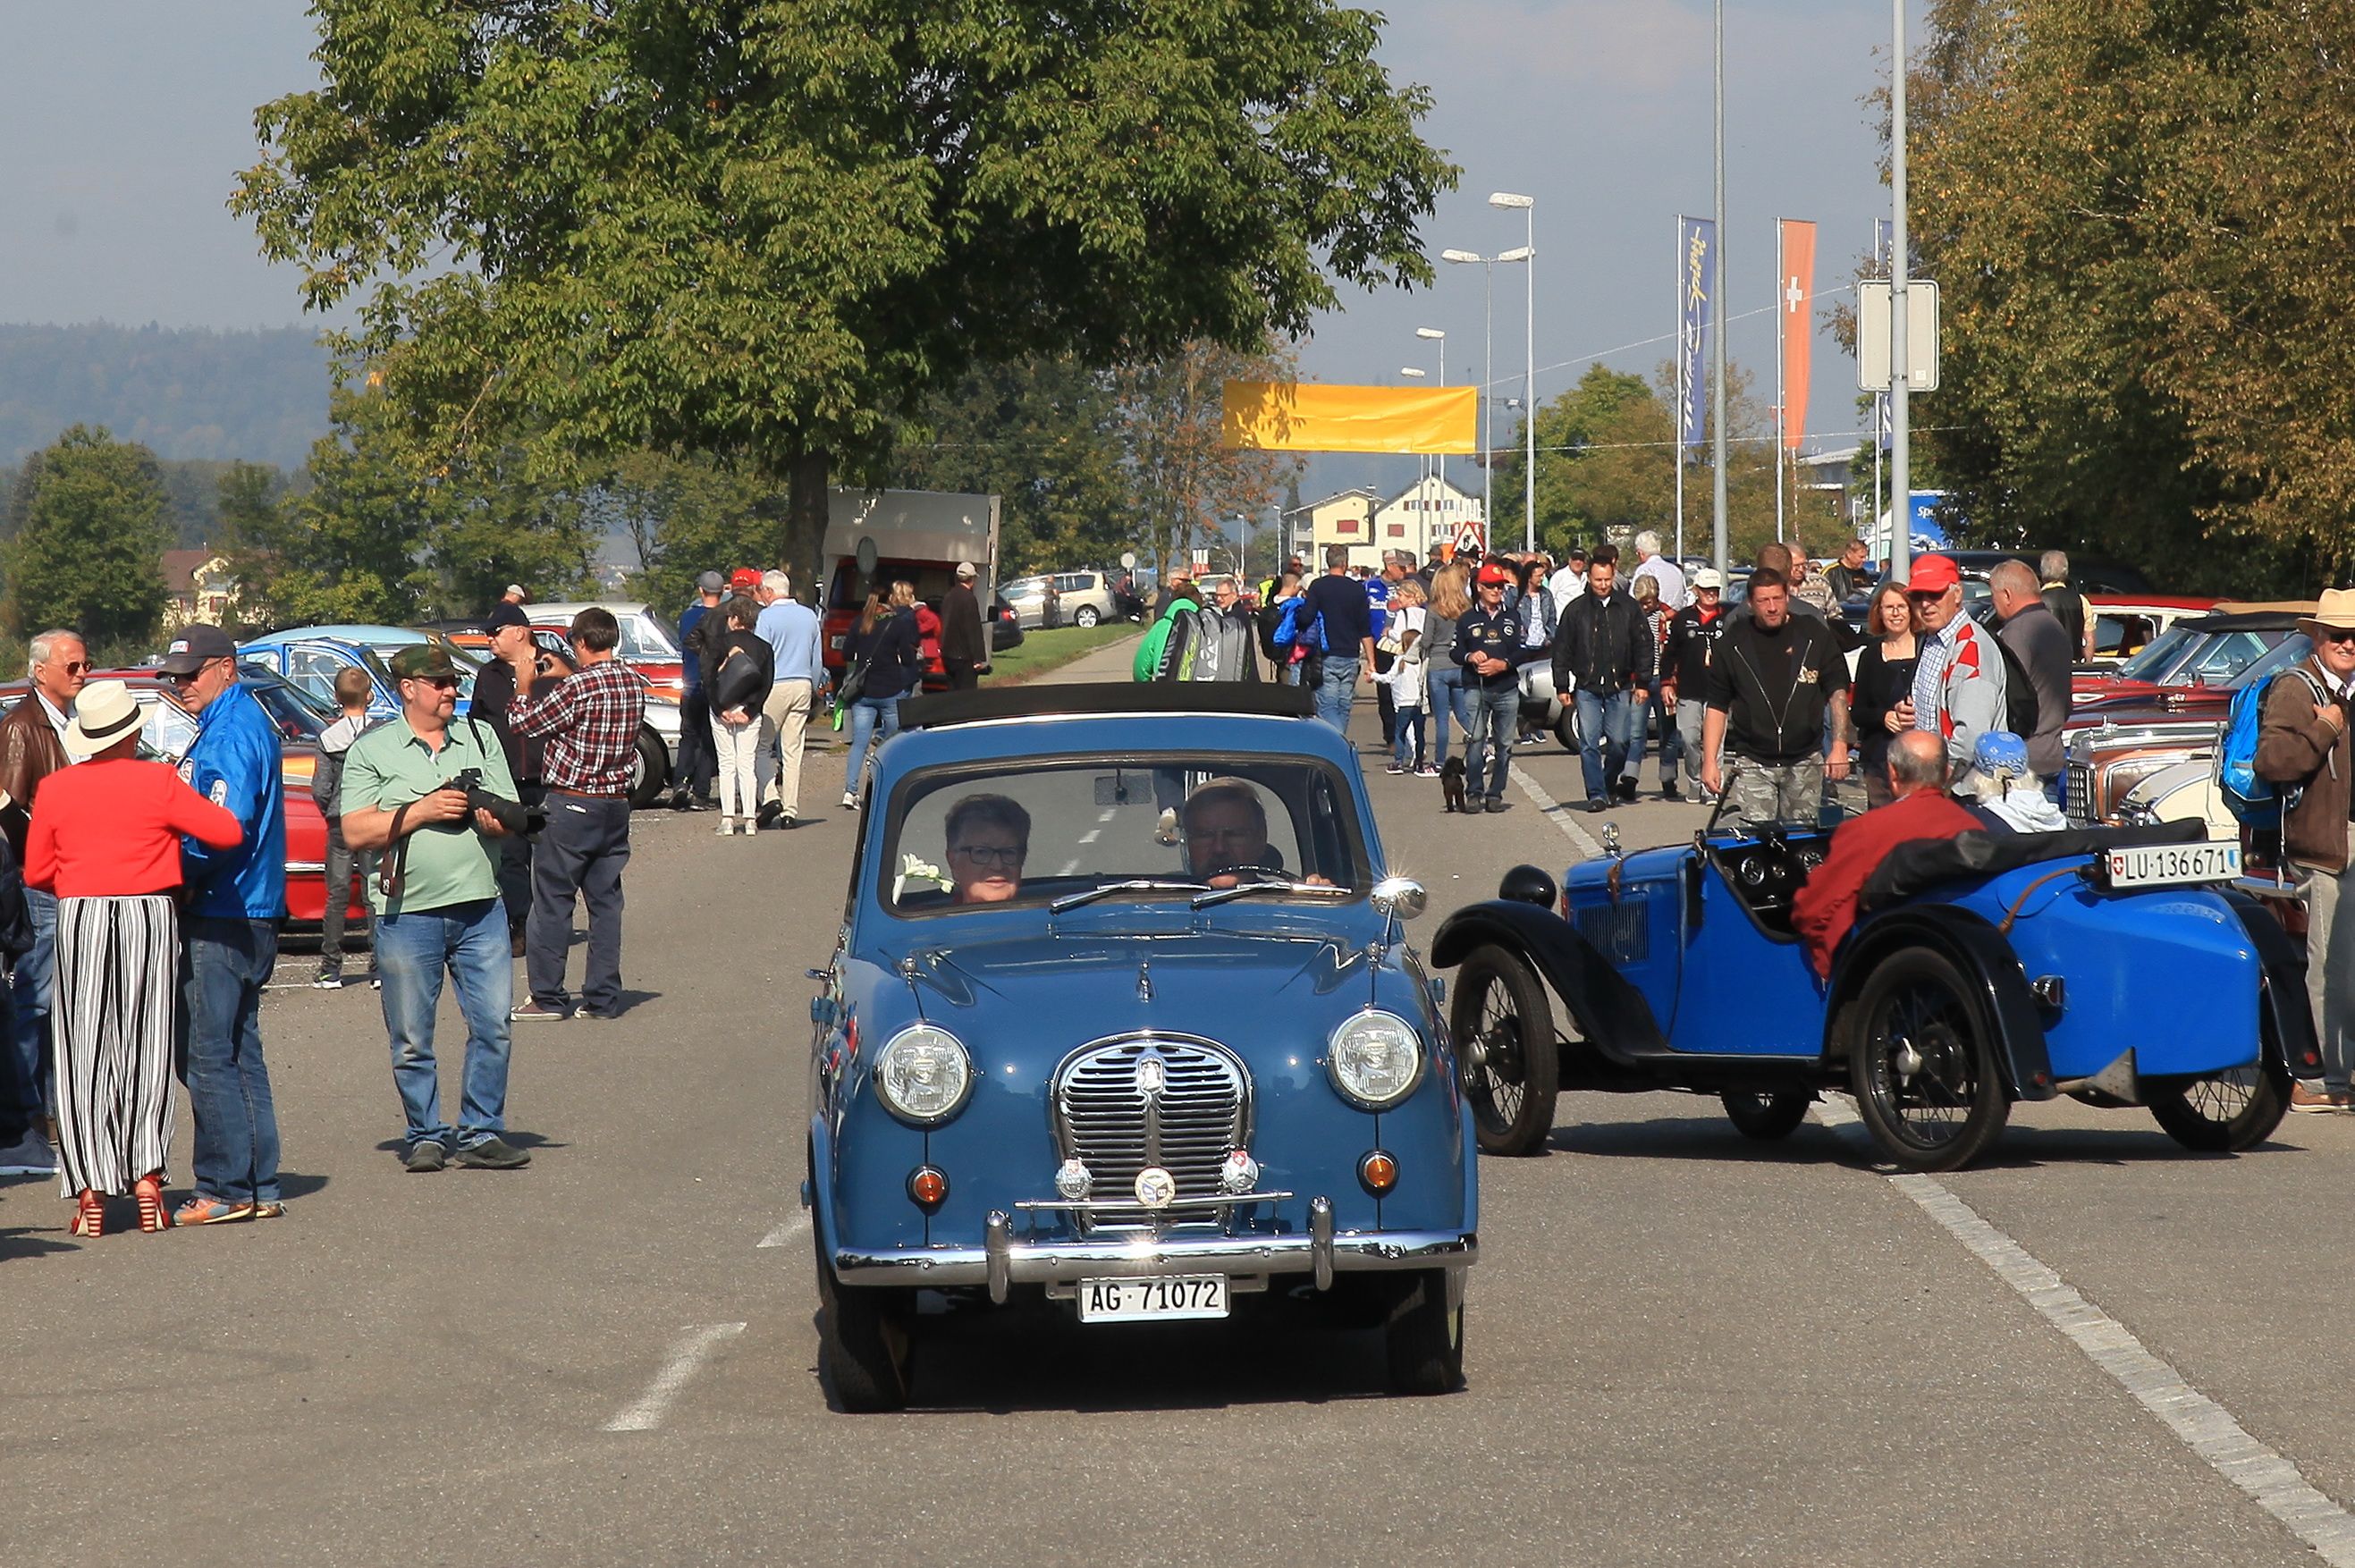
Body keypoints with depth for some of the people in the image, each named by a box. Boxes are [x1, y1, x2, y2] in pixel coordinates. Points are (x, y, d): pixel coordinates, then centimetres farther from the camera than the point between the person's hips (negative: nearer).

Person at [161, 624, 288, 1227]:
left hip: (223, 920, -10)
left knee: (208, 1055, -6)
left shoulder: (230, 735, -15)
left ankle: (227, 1188, -5)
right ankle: (259, 1188, 15)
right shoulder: (243, 724, 17)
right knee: (238, 1053, 13)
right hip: (247, 916, 10)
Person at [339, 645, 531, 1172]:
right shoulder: (372, 750, 2)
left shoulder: (481, 738, 12)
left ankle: (480, 1133, 9)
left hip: (481, 910, 3)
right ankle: (424, 1137, 15)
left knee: (494, 1026, -1)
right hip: (407, 914, -3)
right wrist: (423, 811, -13)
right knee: (412, 1040, 3)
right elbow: (357, 831, -6)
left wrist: (493, 817, -12)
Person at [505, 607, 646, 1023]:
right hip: (617, 803, 7)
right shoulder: (634, 684, 4)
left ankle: (547, 997, 3)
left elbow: (524, 723, -10)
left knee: (552, 901, 1)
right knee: (605, 900, 10)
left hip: (572, 805, -7)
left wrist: (523, 685, 8)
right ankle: (602, 997, 10)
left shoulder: (578, 687, -17)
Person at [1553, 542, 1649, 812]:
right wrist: (1562, 686, 2)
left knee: (1618, 742, 2)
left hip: (1620, 688, 0)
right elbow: (1562, 650, 6)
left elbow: (1643, 646, 8)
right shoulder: (1576, 609, 3)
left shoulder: (1628, 608, 5)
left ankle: (1608, 783, 26)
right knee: (1589, 744, -6)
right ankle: (1596, 794, -3)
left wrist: (1642, 681, 2)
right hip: (1587, 688, 0)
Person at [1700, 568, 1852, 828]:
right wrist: (1710, 762, 0)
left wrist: (1839, 745, -7)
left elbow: (1838, 691, 5)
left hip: (1804, 762, 1)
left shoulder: (1814, 635, 2)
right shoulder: (1735, 642, 3)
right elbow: (1717, 706, 7)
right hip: (1753, 764, -1)